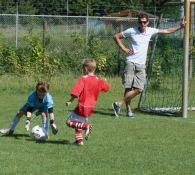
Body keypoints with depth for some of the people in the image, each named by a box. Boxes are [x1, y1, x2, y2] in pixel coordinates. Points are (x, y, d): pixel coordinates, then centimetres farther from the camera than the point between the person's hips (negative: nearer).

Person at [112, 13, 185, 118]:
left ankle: (119, 104, -2)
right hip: (131, 63, -3)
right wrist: (124, 49, -3)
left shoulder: (150, 31, 7)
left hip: (141, 65, 3)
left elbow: (167, 31, 17)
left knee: (138, 89, -10)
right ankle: (128, 109, 4)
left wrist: (180, 27, 11)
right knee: (128, 87, -8)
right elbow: (116, 37, 6)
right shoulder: (131, 31, -3)